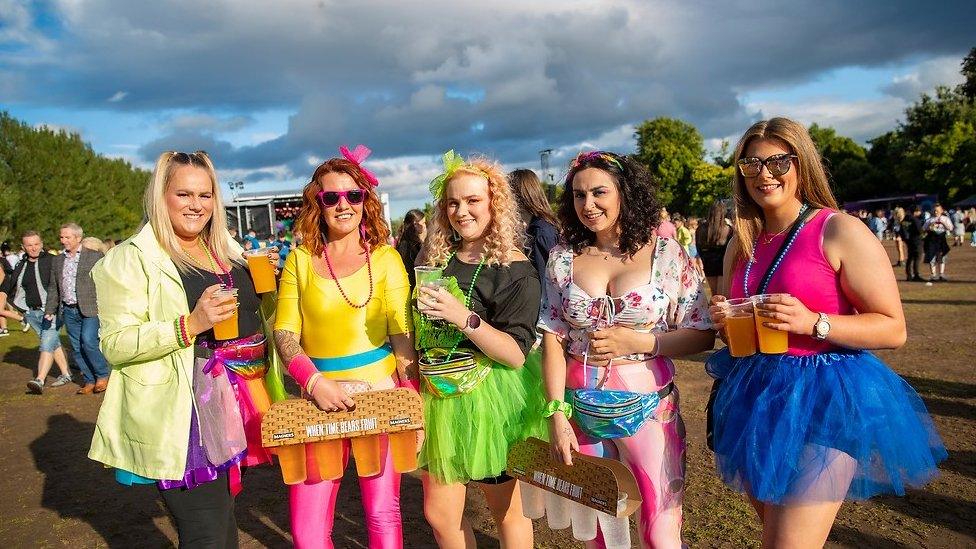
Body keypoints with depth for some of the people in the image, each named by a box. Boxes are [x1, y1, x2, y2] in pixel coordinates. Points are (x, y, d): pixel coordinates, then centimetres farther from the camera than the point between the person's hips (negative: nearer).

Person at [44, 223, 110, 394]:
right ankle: (89, 381, 17)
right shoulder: (57, 261, 15)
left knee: (88, 342, -16)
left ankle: (103, 375, 2)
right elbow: (53, 288, 19)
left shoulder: (95, 256, -2)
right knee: (76, 348, 6)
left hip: (90, 309, -6)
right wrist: (50, 310, 12)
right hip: (69, 311, 6)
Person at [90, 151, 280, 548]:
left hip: (238, 404, 7)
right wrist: (189, 325, -25)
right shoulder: (131, 258, -6)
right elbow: (115, 345, -12)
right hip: (184, 414, -6)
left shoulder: (228, 251, 13)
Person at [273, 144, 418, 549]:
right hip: (319, 397, 1)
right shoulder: (300, 260, 5)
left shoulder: (385, 258, 2)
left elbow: (402, 333, -2)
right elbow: (284, 332, 1)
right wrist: (314, 382, -17)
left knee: (383, 514, 9)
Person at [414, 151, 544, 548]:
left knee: (507, 513, 12)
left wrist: (462, 316, -29)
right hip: (440, 396, 6)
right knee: (438, 514, 13)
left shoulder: (514, 269, -12)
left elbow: (516, 354, -19)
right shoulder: (437, 257, 6)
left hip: (490, 399, -5)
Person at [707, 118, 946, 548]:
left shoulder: (840, 231, -10)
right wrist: (724, 321, -3)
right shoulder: (741, 245, 9)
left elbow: (893, 329, -11)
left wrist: (813, 323, -24)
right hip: (756, 399, 7)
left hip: (823, 400, -6)